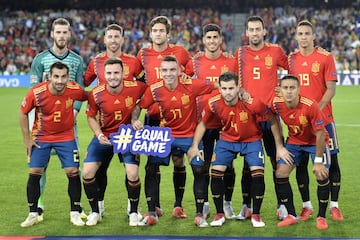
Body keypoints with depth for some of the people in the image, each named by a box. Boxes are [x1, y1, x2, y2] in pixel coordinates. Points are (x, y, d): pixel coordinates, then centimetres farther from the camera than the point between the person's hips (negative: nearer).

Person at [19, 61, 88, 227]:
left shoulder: (75, 90, -21)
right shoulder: (36, 93, -23)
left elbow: (87, 97, 5)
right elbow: (23, 113, -6)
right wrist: (27, 139, -4)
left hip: (66, 136, 0)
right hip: (40, 137, 0)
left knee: (73, 172, -6)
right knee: (34, 173, -3)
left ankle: (75, 214, 8)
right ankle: (33, 214, 11)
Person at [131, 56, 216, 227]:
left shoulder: (191, 85, -19)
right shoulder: (154, 90, -13)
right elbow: (139, 106, 0)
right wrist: (134, 120, -19)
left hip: (191, 135, -1)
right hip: (167, 134, 2)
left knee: (199, 170, -8)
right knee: (151, 169, -7)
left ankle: (200, 215, 8)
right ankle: (151, 213, 5)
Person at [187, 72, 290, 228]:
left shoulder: (252, 103, -29)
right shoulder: (213, 104, -21)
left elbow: (273, 121, -14)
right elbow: (203, 124, 0)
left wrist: (279, 147, -11)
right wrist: (194, 146, -7)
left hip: (251, 140, -2)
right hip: (227, 140, 2)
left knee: (258, 173, -17)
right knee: (216, 172, -11)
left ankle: (256, 215, 1)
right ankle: (219, 214, 5)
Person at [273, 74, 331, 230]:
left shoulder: (310, 106, -32)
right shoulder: (277, 104, -20)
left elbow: (320, 134, -24)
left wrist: (318, 161, -22)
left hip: (316, 142, -4)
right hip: (294, 141, 4)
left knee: (322, 175, -18)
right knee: (280, 173, -6)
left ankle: (321, 217, 0)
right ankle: (291, 215, 7)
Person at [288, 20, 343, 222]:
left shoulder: (325, 57, -3)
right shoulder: (292, 59, 8)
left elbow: (331, 89, -6)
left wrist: (317, 109, -17)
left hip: (323, 116, -3)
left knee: (331, 160, 1)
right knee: (300, 163, 4)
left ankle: (334, 205, 9)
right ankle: (307, 206, 14)